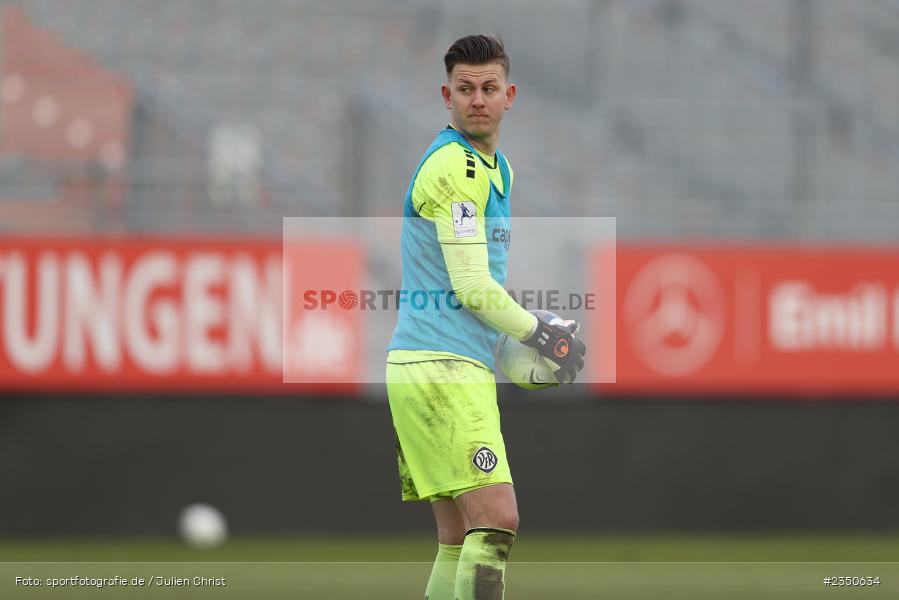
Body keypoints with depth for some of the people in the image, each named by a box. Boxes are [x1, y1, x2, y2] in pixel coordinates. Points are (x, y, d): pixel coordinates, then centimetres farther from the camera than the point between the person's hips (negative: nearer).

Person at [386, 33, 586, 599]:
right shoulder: (453, 167, -12)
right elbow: (472, 289, -16)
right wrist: (543, 336, -4)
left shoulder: (498, 168, 20)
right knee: (497, 519, -19)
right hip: (442, 367, -10)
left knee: (461, 539, 7)